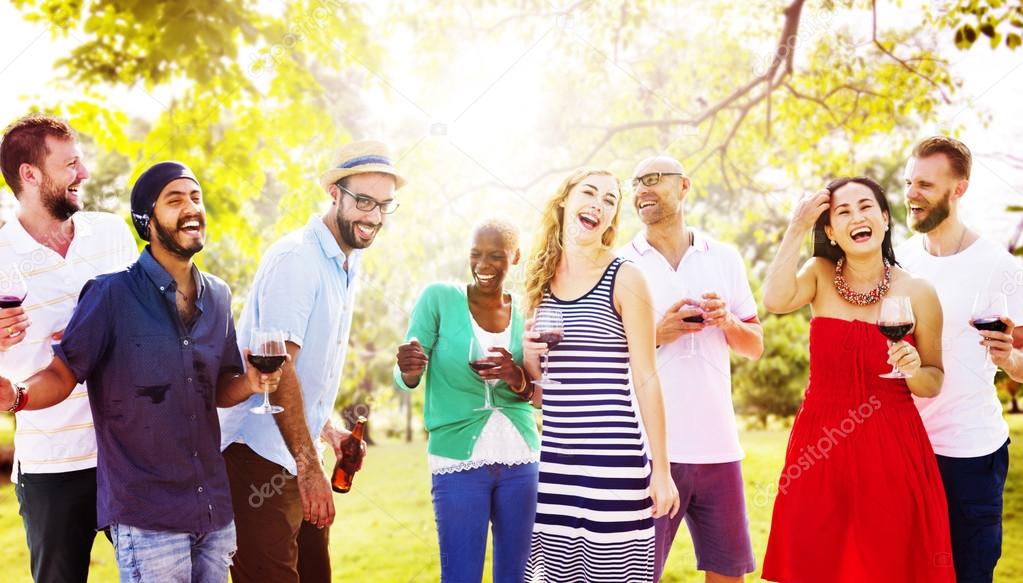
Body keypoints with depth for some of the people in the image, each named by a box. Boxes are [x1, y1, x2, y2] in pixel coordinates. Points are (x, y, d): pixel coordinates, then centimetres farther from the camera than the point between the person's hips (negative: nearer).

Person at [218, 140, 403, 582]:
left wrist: (328, 428, 13)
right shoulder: (295, 259, -15)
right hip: (261, 457, -9)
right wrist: (309, 464, -23)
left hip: (299, 456, 9)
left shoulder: (348, 267, 14)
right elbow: (277, 367, -22)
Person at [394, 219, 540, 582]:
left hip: (521, 460, 3)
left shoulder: (525, 312, 7)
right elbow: (406, 380, -2)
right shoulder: (439, 298, -2)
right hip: (458, 461, -3)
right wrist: (409, 369, -26)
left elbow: (538, 394, 9)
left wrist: (517, 379, -14)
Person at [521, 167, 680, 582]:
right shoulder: (542, 281, 11)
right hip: (553, 455, 5)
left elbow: (646, 380, -6)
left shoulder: (624, 279, -4)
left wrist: (661, 469, -7)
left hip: (611, 455, -5)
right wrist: (527, 359, -4)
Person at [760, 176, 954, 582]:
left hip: (894, 448, -1)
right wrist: (796, 229, -14)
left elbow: (934, 383, 7)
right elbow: (775, 301, -20)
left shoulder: (917, 293, -2)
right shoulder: (820, 275, 2)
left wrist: (914, 370, -15)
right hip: (821, 446, 1)